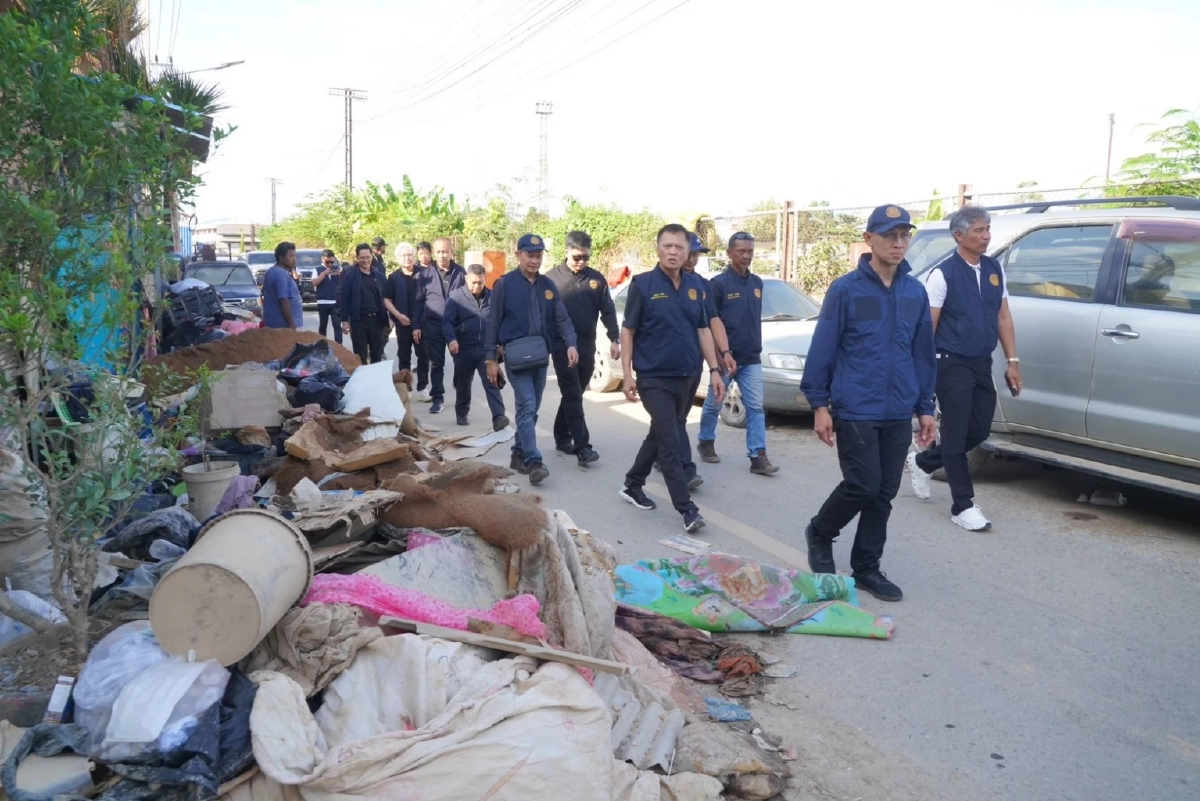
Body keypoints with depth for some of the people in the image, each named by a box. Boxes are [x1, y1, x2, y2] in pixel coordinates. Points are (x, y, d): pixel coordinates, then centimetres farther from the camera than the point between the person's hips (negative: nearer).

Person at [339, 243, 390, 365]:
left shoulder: (380, 275, 6)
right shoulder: (350, 275, -3)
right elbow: (345, 298, -3)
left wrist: (388, 318, 5)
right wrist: (345, 320, -6)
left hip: (377, 319, 3)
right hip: (359, 320, -3)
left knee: (377, 355, 10)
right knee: (360, 356, 5)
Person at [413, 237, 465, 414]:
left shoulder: (460, 272, 2)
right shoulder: (425, 274, 3)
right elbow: (419, 301, 6)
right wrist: (417, 325, 1)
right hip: (433, 325, 0)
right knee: (436, 364, 4)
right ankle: (437, 398, 12)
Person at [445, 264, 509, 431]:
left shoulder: (493, 296, 3)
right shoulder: (456, 296, -4)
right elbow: (447, 321, -10)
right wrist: (451, 339, -26)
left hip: (487, 350, 0)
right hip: (464, 349, 0)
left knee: (492, 383, -8)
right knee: (463, 384, 14)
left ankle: (498, 418, -15)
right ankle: (461, 414, 31)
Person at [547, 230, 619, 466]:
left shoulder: (597, 279, 8)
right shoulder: (551, 278, -2)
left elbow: (608, 311, 9)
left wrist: (614, 339, -1)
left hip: (587, 346, 4)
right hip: (562, 346, -4)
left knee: (573, 396, 13)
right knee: (573, 396, -9)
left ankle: (562, 437, 27)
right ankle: (582, 447, -13)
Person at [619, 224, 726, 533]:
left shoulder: (695, 285, 6)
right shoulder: (642, 284, -7)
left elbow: (703, 330, 10)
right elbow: (627, 331, -5)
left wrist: (714, 370, 4)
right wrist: (627, 374, -10)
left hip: (687, 377, 5)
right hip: (654, 377, -5)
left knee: (661, 435, 16)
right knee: (669, 441, -7)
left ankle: (632, 484, 33)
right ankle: (687, 508, -4)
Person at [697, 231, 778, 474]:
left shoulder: (757, 283, 8)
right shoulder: (719, 283, -10)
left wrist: (756, 348, 16)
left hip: (751, 358, 5)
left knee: (756, 407, -2)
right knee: (713, 404, 10)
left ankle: (758, 457, -2)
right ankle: (705, 442, 30)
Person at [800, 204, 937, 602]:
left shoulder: (916, 292, 9)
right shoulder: (845, 289, -6)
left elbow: (923, 353, 13)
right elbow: (823, 348, -5)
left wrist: (925, 408, 11)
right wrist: (818, 404, -8)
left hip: (899, 413, 5)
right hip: (855, 410, -5)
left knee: (884, 493, 8)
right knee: (863, 485, -7)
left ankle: (866, 567, 22)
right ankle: (820, 533, 21)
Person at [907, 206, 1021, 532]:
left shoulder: (995, 269, 8)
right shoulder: (943, 273, -11)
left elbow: (1003, 318, 12)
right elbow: (928, 326, -11)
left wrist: (1012, 361, 8)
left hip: (982, 364, 7)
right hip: (952, 365, -7)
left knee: (979, 430, 13)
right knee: (956, 434, 1)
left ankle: (923, 462, 34)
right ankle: (963, 505, 10)